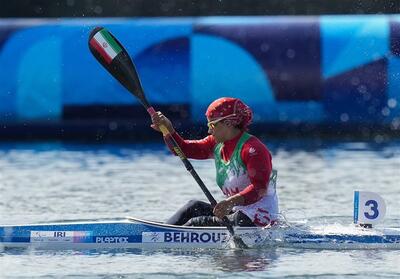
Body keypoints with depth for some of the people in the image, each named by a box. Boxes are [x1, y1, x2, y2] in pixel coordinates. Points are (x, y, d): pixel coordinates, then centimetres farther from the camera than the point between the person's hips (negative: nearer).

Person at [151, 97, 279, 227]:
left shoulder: (252, 148, -19)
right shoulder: (217, 144, 10)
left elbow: (260, 188, -29)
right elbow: (183, 149, 9)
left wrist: (232, 201, -43)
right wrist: (168, 130, -9)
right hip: (236, 212, 9)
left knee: (195, 223, -16)